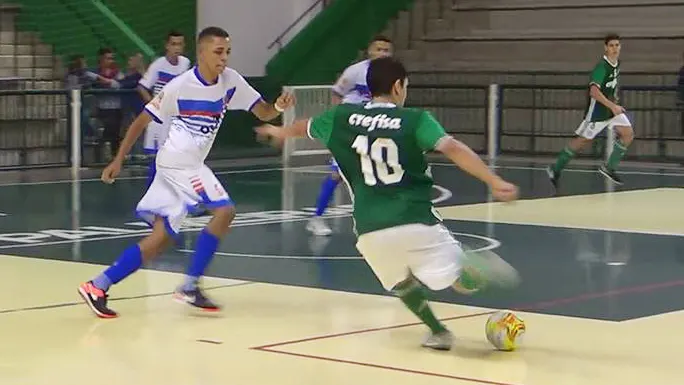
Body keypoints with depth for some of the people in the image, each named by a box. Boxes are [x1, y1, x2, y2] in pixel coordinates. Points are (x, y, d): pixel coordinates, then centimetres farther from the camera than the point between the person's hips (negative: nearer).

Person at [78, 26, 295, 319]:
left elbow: (262, 113, 0)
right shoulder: (180, 86, -15)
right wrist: (118, 160, -10)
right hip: (178, 164, -7)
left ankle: (98, 286, 10)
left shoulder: (231, 81, -1)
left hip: (189, 166, 7)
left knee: (161, 238, 7)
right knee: (224, 210, -15)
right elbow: (143, 120, -7)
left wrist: (278, 107, -23)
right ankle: (190, 286, -9)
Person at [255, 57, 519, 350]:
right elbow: (453, 149, -15)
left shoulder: (342, 117, 12)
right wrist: (494, 182, -21)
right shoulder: (415, 120, 2)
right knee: (462, 279, 0)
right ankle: (475, 271, -29)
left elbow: (303, 127, 34)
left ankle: (438, 332, 25)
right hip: (416, 221, -3)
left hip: (370, 230, 3)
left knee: (402, 282, 28)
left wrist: (278, 132, 56)